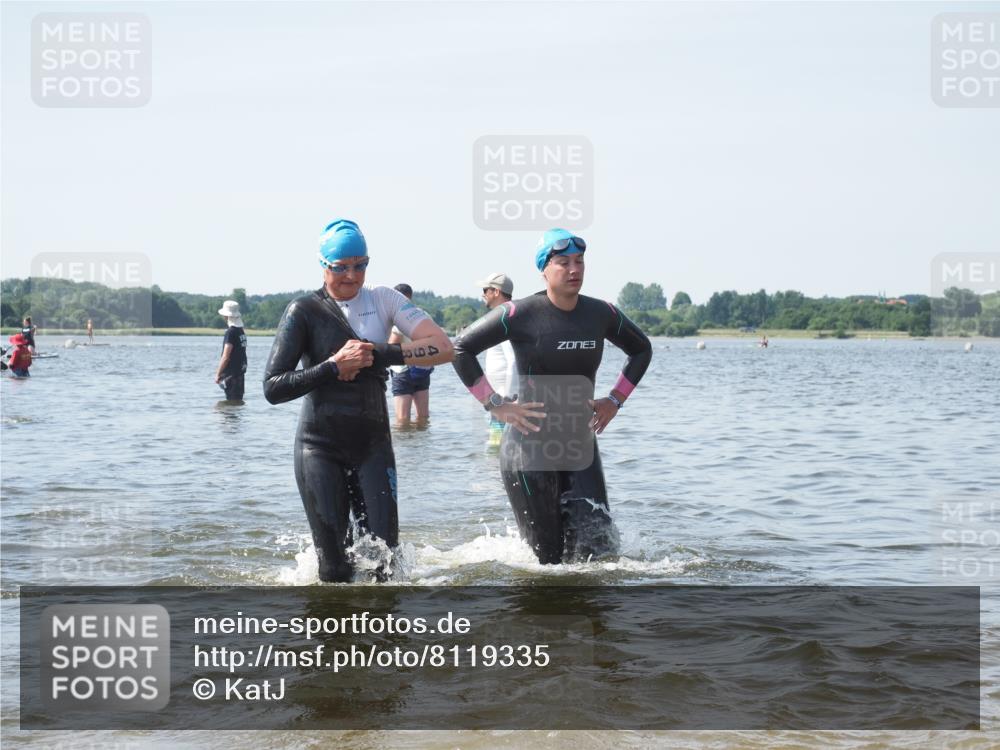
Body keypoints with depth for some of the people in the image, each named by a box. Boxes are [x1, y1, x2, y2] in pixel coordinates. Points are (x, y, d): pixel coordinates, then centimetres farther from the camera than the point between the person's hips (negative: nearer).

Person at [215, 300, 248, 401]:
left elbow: (226, 357, -19)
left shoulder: (231, 332, -16)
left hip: (231, 373, -9)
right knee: (238, 400, 13)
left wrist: (218, 374, -13)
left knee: (232, 401, -6)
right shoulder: (241, 331, 10)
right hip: (240, 371, 9)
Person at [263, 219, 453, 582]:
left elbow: (443, 348, -7)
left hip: (373, 444, 2)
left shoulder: (382, 299, 4)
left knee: (384, 559, -4)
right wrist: (334, 367, -17)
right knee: (336, 568, -3)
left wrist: (378, 355, -16)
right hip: (321, 448, -2)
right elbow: (272, 388, -10)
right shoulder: (304, 311, -3)